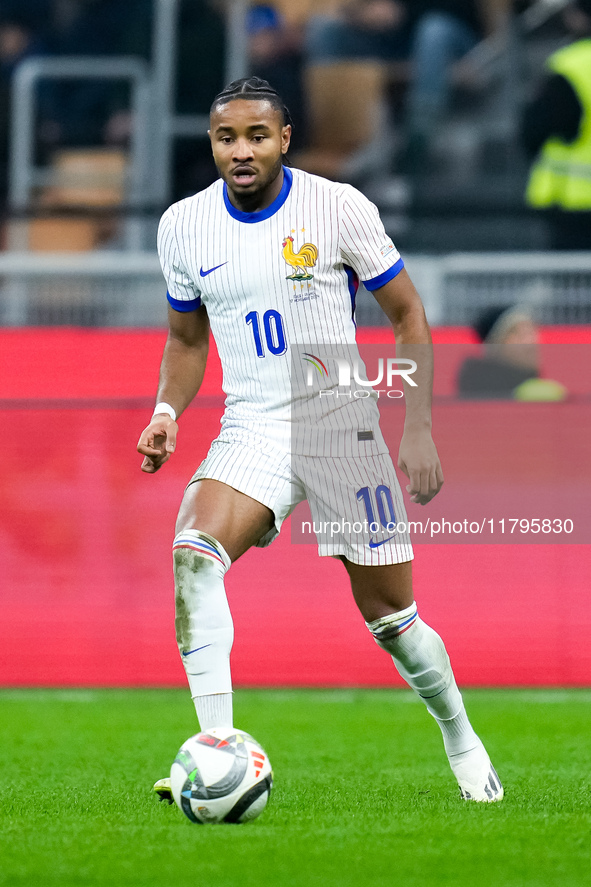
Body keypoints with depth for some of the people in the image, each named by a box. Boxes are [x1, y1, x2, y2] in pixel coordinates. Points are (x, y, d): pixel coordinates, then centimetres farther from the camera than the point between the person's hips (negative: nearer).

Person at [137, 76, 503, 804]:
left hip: (343, 429, -2)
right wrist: (166, 412, -3)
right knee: (193, 553, -27)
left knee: (390, 614, 4)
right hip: (250, 434, 2)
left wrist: (419, 430, -6)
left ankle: (461, 740, 32)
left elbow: (406, 314, 0)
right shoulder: (183, 226, 0)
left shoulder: (338, 208, -9)